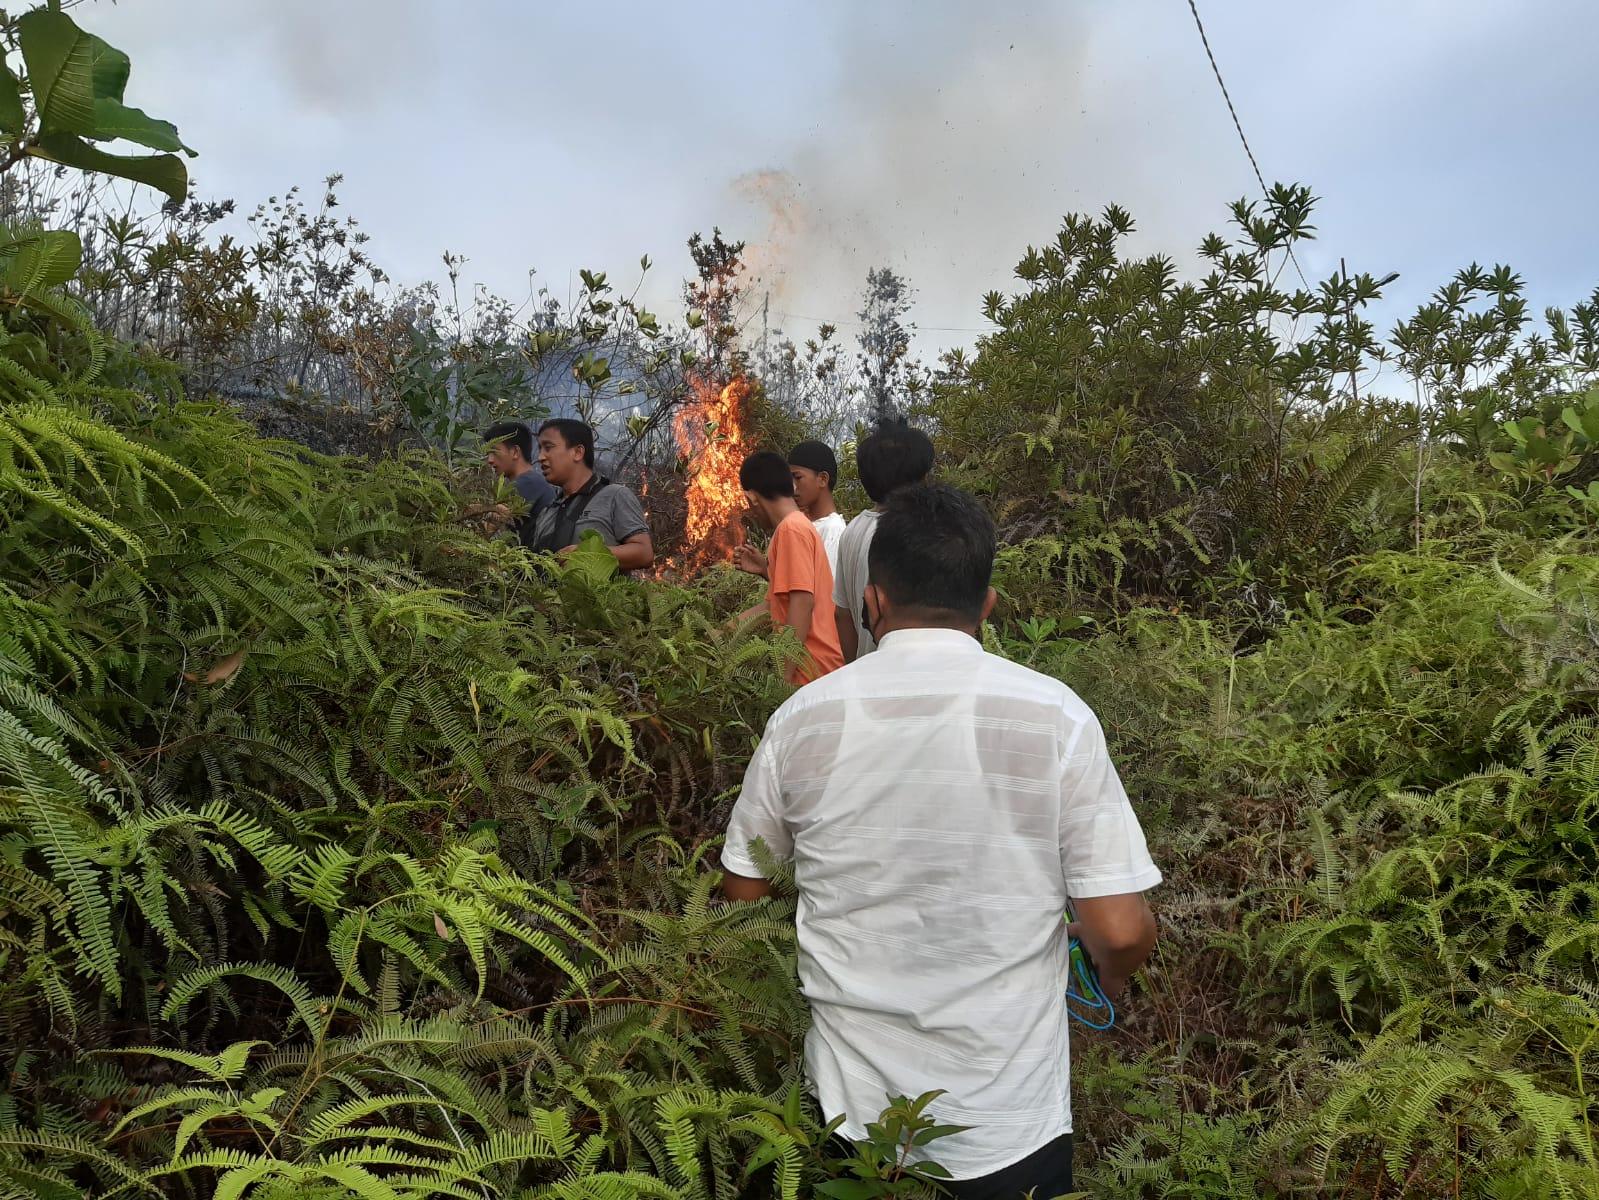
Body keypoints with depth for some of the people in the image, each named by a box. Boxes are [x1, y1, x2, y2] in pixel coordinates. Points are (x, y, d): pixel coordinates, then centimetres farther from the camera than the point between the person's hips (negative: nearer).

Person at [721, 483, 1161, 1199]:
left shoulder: (803, 718, -10)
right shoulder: (1056, 716, -15)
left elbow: (743, 892, 3)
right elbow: (1121, 930, -15)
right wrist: (1111, 975, 9)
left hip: (850, 1112, 2)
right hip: (1009, 1125, -1)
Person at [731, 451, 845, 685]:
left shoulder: (791, 529, -13)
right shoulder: (799, 525, 15)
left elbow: (802, 603, -20)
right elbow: (777, 603, 20)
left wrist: (784, 675, -21)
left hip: (810, 669, -9)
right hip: (815, 665, 9)